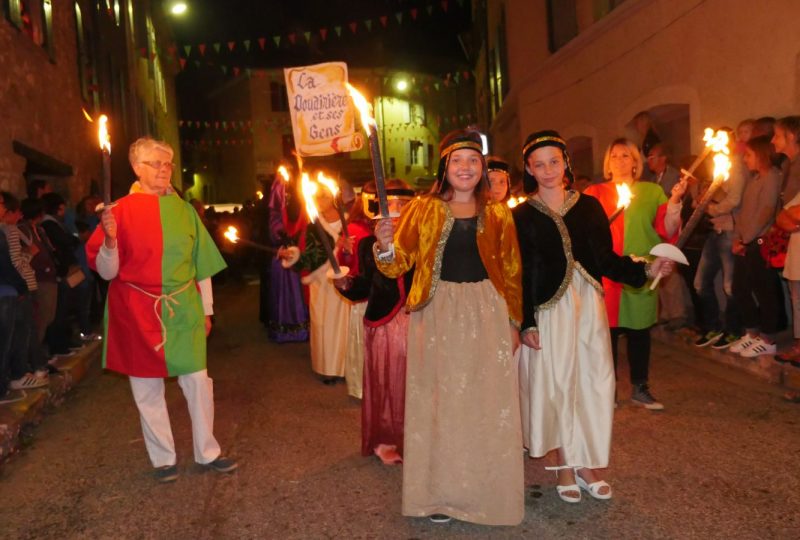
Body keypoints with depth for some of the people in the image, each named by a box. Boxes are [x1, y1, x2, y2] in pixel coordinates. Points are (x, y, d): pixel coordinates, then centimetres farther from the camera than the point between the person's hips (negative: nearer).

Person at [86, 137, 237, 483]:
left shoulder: (184, 211, 5)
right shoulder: (122, 211, -3)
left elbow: (201, 264, 10)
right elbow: (107, 272, -5)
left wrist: (206, 309, 9)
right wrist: (110, 239, -23)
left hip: (183, 310, 2)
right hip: (139, 312, -2)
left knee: (197, 380, 2)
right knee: (148, 387, 7)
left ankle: (207, 452, 19)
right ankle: (163, 459, 23)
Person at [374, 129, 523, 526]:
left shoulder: (497, 213, 6)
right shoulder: (424, 208, 2)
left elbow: (512, 272, 8)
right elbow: (398, 264, -2)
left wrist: (514, 322, 5)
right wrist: (384, 246, -23)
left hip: (487, 314, 1)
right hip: (437, 316, -1)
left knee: (487, 403, 7)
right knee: (439, 401, 6)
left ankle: (486, 490, 25)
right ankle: (439, 491, 21)